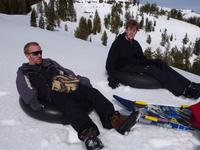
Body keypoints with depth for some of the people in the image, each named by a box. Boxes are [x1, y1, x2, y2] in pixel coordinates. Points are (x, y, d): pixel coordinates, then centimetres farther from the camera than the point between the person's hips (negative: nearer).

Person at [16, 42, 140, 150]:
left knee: (91, 92, -23)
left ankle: (114, 119, -40)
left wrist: (81, 80, 12)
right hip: (53, 93, -5)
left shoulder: (49, 62, 32)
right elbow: (27, 92, 3)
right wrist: (37, 105, -16)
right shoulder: (23, 73, 19)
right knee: (68, 103, -38)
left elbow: (67, 73, 27)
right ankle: (87, 133, -61)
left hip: (69, 86, 5)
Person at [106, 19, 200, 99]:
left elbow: (142, 58, 14)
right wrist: (112, 78, -27)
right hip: (123, 67, -7)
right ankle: (184, 90, -36)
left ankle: (188, 84, -27)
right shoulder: (118, 43, -10)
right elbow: (110, 62, -14)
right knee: (151, 69, -28)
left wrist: (153, 62, -5)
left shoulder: (135, 44, 10)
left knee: (158, 62, -15)